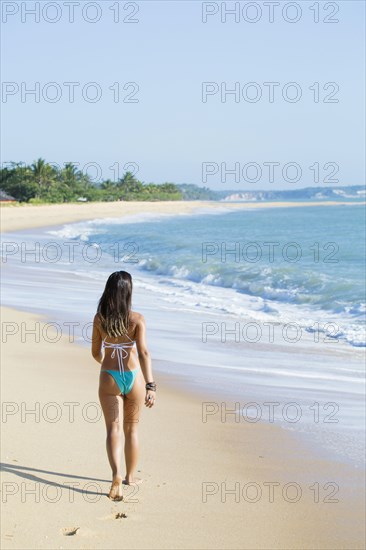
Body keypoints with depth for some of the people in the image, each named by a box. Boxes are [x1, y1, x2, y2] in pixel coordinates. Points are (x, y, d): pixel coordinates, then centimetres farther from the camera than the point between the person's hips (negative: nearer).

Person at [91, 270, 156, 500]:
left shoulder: (99, 319, -4)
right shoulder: (137, 319, -12)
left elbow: (96, 353, 5)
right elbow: (143, 353, -21)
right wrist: (150, 386, -26)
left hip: (109, 378, 1)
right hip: (134, 377, 0)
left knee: (114, 429, 1)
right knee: (132, 429, 17)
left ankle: (117, 476, -20)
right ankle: (130, 476, 30)